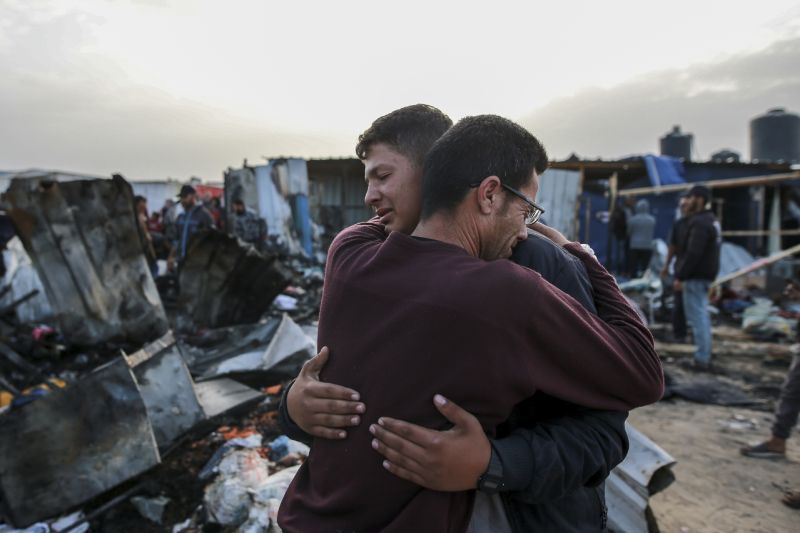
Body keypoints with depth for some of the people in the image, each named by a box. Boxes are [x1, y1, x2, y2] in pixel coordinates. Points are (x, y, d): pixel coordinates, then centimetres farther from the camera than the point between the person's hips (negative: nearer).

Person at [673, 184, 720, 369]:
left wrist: (680, 276, -21)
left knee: (697, 317, -6)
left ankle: (702, 358, -1)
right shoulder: (710, 220, 15)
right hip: (704, 275, 11)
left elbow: (693, 254, -25)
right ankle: (705, 356, 25)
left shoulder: (700, 223, -18)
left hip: (695, 277, -11)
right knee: (702, 315, 17)